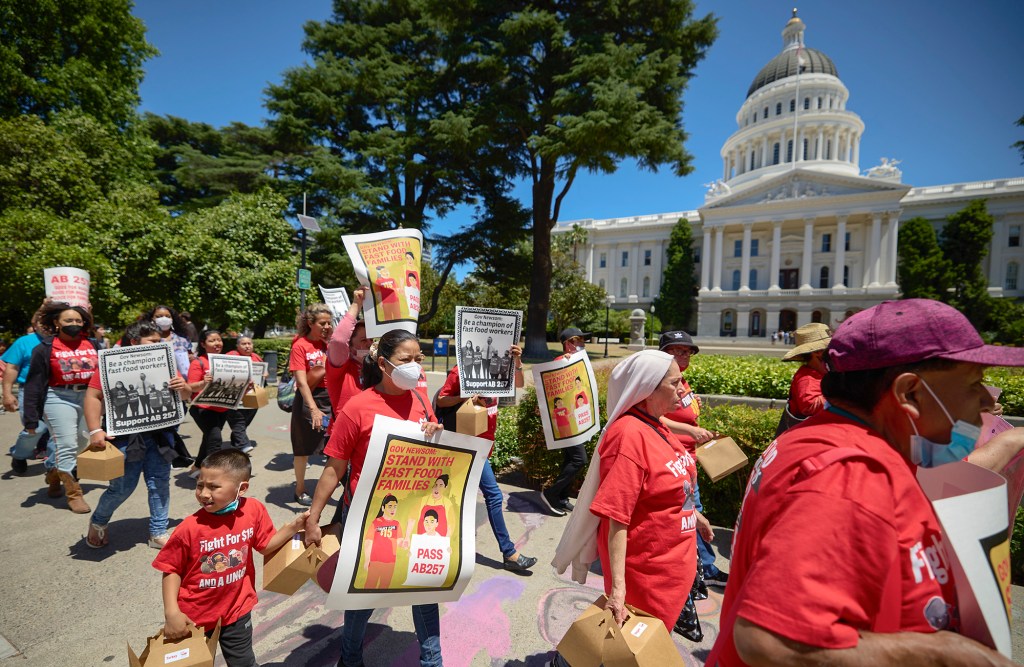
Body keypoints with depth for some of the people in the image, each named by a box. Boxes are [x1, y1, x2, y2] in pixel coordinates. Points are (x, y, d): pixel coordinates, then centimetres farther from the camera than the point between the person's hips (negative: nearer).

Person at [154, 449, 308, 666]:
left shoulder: (254, 510, -17)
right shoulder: (190, 528, -24)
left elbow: (265, 545, -3)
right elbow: (172, 570, -9)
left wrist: (292, 527, -16)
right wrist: (171, 612, -16)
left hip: (236, 610, 2)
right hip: (195, 615, -1)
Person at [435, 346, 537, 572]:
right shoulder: (459, 372, -12)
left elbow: (519, 384, -1)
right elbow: (440, 401, -12)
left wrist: (517, 361, -17)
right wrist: (465, 397, -28)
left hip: (485, 441, 8)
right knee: (494, 495, -6)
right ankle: (509, 553, 4)